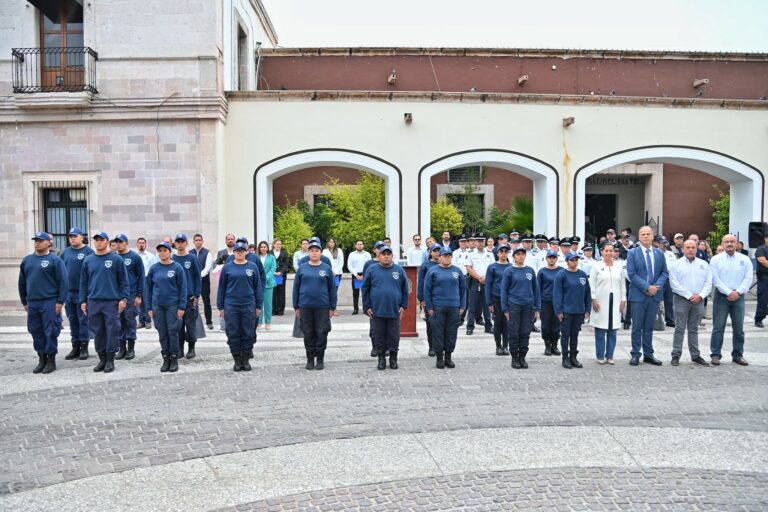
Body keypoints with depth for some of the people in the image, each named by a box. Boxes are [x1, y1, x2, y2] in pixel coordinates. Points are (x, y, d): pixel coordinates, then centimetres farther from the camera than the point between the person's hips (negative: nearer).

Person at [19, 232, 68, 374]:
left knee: (50, 332, -2)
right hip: (32, 303, 5)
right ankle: (41, 359, 21)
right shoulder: (27, 260, 11)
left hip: (50, 303, -5)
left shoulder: (55, 260, -5)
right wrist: (24, 302, 14)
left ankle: (51, 360, 8)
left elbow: (63, 282, -8)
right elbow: (22, 282, 17)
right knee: (36, 332, 10)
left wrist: (60, 302, -12)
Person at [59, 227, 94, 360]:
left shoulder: (89, 252, -4)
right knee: (72, 320, 10)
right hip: (68, 292, 5)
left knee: (83, 320, 1)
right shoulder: (65, 252, 11)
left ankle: (84, 347, 9)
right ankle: (75, 347, 19)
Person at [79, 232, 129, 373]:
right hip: (93, 302, 3)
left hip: (112, 302, -3)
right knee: (98, 332, 9)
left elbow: (124, 281, -2)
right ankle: (102, 358, 20)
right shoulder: (88, 260, 9)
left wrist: (123, 298, -8)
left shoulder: (116, 259, -1)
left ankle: (110, 360, 9)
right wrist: (83, 301, 7)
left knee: (111, 331, -1)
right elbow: (83, 282, 12)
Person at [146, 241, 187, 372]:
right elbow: (149, 288, 9)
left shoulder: (177, 268, -3)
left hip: (173, 305, -3)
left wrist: (182, 307, -9)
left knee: (173, 331, -1)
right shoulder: (153, 269, 5)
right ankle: (165, 359, 16)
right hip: (158, 306, 3)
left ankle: (174, 359, 10)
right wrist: (149, 307, 5)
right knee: (162, 333, 7)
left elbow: (182, 288, -4)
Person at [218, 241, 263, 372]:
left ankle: (246, 360, 17)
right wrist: (220, 307, 3)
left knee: (248, 334, 5)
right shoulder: (227, 267, 3)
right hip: (231, 306, 0)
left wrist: (258, 306, 3)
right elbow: (221, 287, 6)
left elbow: (258, 286, 5)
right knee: (233, 334, 4)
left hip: (249, 306, 0)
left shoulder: (252, 267, 3)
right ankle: (237, 361, 16)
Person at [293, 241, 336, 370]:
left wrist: (332, 307, 0)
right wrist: (296, 307, 3)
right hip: (305, 306, 1)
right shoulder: (302, 268, 4)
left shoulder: (326, 268, 2)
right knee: (308, 333, 7)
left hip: (322, 307, -1)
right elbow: (296, 287, 6)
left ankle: (320, 359, 15)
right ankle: (310, 359, 19)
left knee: (321, 333, 2)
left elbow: (332, 288, 3)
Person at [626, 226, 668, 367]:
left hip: (655, 295, 3)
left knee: (649, 327, 10)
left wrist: (657, 286, -11)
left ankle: (648, 354, 18)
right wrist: (647, 287, -16)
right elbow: (632, 274, -9)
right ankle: (635, 355, 11)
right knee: (637, 327, 3)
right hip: (638, 295, -3)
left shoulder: (659, 254, 9)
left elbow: (664, 273, 7)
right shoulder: (632, 253, -2)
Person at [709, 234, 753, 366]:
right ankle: (715, 354, 4)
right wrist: (729, 292, -14)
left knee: (739, 328, 7)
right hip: (721, 296, -2)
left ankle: (738, 355, 17)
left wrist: (738, 292, -14)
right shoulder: (716, 259, 0)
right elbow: (715, 279, -7)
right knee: (718, 327, -1)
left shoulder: (744, 260, 5)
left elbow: (748, 278, -1)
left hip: (738, 296, 2)